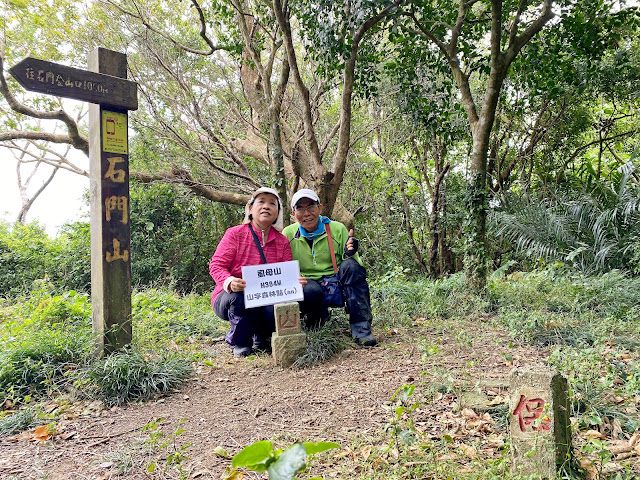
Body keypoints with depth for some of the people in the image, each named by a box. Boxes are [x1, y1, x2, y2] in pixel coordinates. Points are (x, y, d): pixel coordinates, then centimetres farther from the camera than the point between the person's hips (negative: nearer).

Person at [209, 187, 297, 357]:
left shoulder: (282, 242, 4)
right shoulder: (235, 233, -7)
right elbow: (216, 265, -10)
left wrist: (295, 283, -23)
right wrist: (230, 282, -32)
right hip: (230, 296, -2)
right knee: (241, 297, -37)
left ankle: (260, 337, 9)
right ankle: (239, 343, -7)